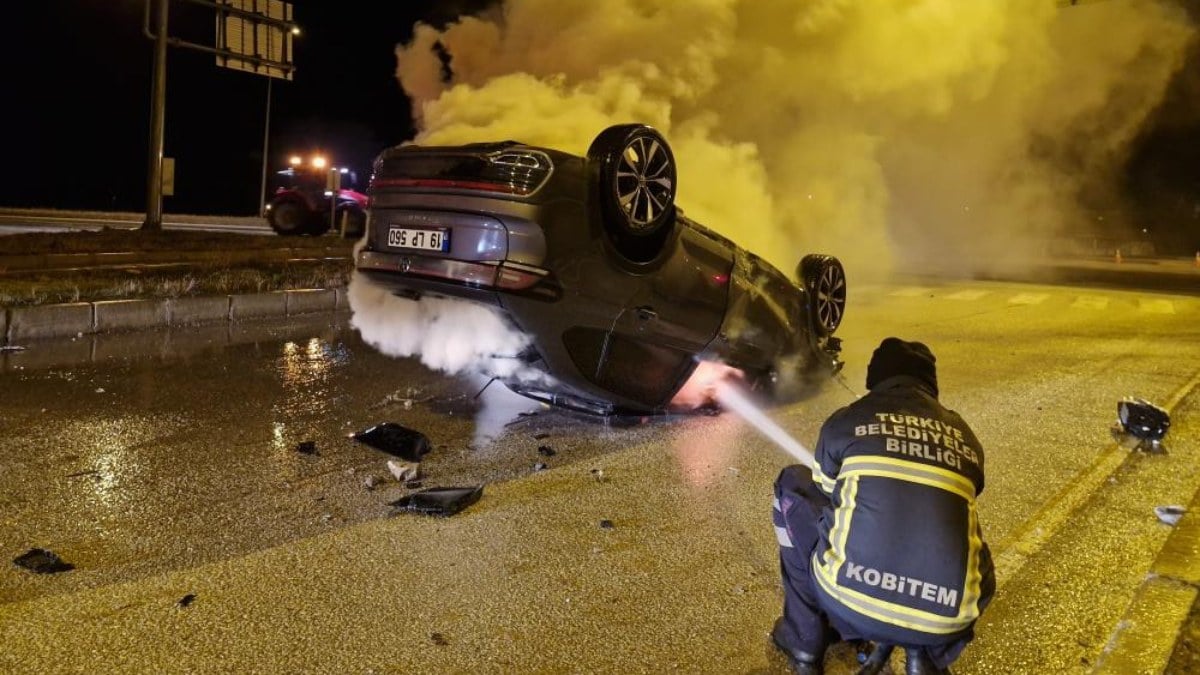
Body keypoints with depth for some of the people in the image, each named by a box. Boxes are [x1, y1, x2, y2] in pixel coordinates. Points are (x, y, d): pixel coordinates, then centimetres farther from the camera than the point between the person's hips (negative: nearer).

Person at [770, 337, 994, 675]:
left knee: (794, 484, 22)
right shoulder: (965, 438, 17)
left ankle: (804, 640, 26)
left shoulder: (846, 420, 10)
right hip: (943, 625, 3)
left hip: (850, 602, -2)